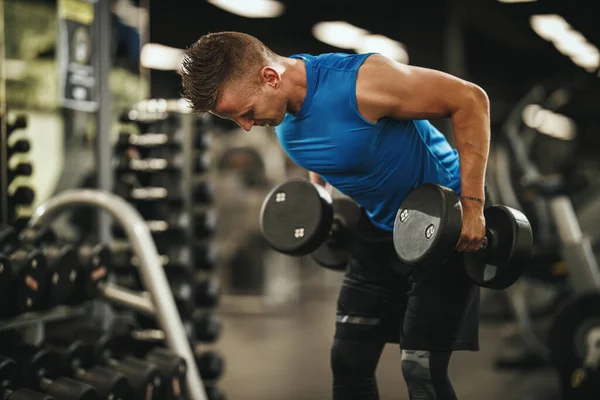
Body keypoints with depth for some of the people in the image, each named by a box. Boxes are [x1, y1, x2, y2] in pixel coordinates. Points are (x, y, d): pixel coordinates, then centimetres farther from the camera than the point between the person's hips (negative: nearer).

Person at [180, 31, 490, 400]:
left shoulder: (363, 83, -31)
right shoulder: (284, 119, -7)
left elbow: (470, 99, -23)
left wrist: (472, 202, -23)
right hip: (381, 228, 7)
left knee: (420, 368, -11)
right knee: (349, 360, 6)